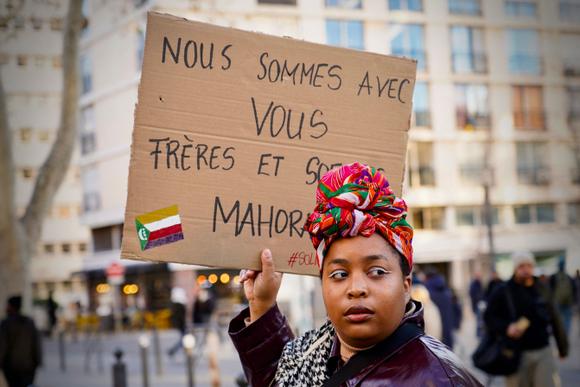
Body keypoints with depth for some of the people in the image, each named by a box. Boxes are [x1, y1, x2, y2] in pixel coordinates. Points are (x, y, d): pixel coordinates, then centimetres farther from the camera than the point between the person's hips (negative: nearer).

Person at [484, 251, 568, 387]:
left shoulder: (542, 289, 9)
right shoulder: (502, 292, -1)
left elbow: (554, 319, 13)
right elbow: (489, 317, -1)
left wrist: (562, 345, 15)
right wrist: (506, 328, -19)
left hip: (543, 352, 2)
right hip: (517, 354, -2)